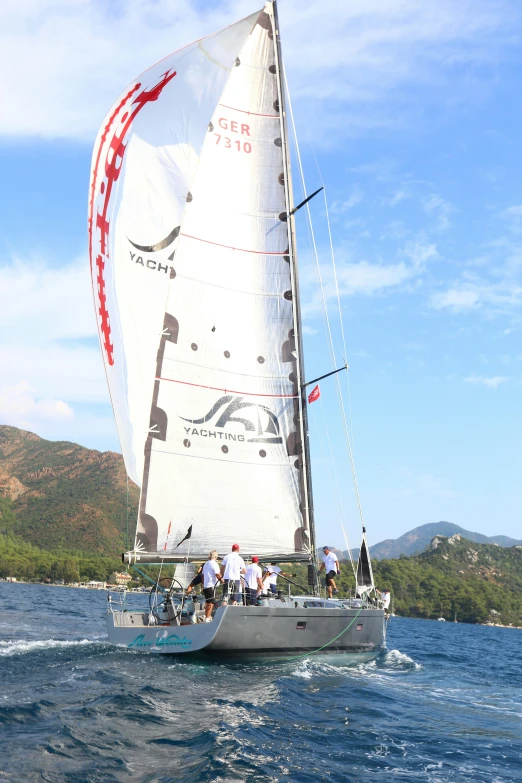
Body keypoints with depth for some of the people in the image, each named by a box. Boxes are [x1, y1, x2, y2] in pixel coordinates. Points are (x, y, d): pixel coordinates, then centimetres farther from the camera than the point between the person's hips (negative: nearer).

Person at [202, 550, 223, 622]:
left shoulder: (206, 564, 15)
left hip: (205, 586, 9)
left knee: (207, 603, 17)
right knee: (211, 603, -8)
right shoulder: (214, 564, -11)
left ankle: (206, 617, 22)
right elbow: (218, 575, -16)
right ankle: (207, 619, -11)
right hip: (211, 586, -9)